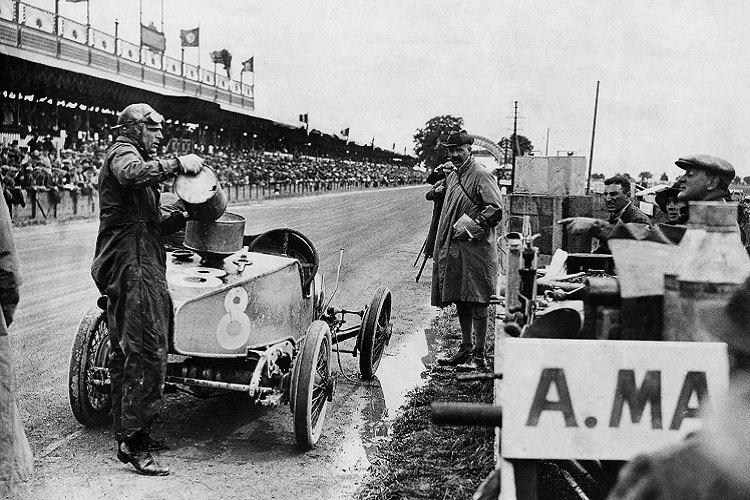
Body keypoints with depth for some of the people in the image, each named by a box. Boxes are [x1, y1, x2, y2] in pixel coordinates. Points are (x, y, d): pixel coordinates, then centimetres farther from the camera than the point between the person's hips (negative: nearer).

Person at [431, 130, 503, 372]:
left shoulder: (481, 176, -9)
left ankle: (479, 356, 1)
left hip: (475, 248, -8)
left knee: (477, 302, -5)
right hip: (453, 247, 8)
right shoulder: (451, 176, 17)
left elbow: (496, 210, -17)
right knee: (460, 300, 12)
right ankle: (466, 349, 23)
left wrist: (470, 227, -18)